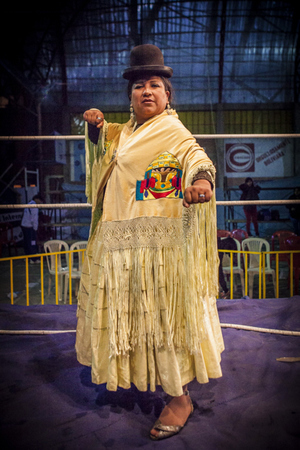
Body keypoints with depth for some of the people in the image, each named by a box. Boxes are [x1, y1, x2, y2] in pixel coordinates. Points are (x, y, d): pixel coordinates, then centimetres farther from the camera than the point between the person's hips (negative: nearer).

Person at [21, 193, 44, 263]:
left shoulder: (28, 204, 16)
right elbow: (34, 218, -17)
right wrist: (35, 228, -8)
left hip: (24, 225, 9)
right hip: (29, 227, -9)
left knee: (27, 242, 14)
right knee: (32, 243, -5)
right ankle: (34, 259, -3)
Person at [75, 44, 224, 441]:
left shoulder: (174, 133, -7)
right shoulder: (124, 133, 15)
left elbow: (196, 156, -26)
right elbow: (102, 142, 34)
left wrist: (201, 178, -49)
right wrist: (96, 124, 12)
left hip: (159, 244, -7)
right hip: (118, 241, 8)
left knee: (164, 315, -1)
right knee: (127, 313, 20)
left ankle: (180, 398, 17)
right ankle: (137, 373, 45)